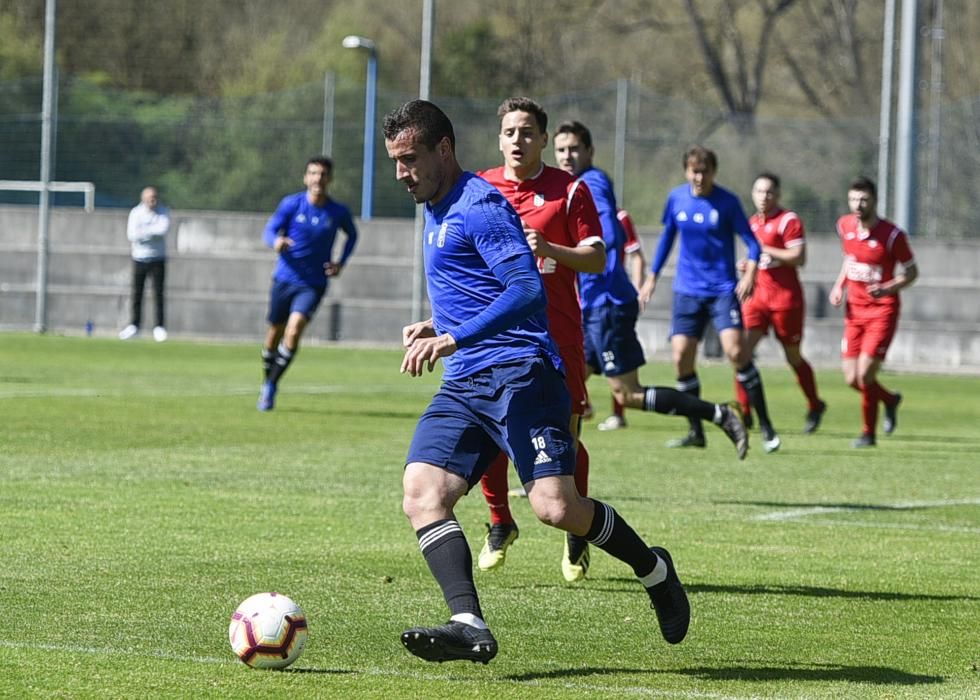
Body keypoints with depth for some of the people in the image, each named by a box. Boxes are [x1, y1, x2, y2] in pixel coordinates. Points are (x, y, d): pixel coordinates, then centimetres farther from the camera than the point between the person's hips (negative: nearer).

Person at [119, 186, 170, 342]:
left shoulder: (163, 212, -1)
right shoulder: (136, 212, -1)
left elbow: (164, 230, -19)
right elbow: (131, 234, -13)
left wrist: (143, 232, -16)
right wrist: (153, 233, -17)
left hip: (157, 259, -1)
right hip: (139, 258, 1)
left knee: (158, 293, -4)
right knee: (136, 293, 2)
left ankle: (159, 326, 3)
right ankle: (134, 326, 11)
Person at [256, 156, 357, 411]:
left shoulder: (339, 213, -3)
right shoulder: (291, 204, -5)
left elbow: (352, 235, 17)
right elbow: (269, 230, -3)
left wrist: (341, 263, 2)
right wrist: (276, 242, -27)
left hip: (314, 284, -1)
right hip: (285, 278, 1)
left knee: (294, 330, -21)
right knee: (274, 333, 10)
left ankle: (271, 386, -9)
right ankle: (267, 384, 32)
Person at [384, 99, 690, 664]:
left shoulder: (478, 205, -8)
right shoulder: (437, 212, 23)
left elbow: (528, 288, -20)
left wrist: (454, 339, -26)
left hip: (518, 373, -9)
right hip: (463, 385, 9)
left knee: (555, 506, -18)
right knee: (423, 495, -14)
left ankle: (654, 570, 9)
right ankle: (469, 625, -26)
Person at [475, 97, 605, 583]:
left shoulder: (569, 190, 2)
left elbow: (596, 258, -3)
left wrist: (549, 249, -20)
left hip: (556, 335, -2)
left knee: (564, 434, -3)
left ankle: (578, 536, 14)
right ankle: (499, 525, 14)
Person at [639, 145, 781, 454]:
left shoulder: (727, 202, -7)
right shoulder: (676, 198, 4)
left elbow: (751, 242, -4)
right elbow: (667, 237, 19)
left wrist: (750, 273, -21)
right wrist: (652, 277, 19)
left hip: (723, 289, -4)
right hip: (687, 291, 4)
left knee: (735, 350, -19)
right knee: (682, 358, -4)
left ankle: (765, 426, -9)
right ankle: (696, 432, 10)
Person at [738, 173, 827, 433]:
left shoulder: (789, 220, -9)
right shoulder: (752, 222, 13)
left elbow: (798, 258, -18)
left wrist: (764, 250, -21)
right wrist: (746, 265, 7)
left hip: (786, 298, -6)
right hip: (757, 296, 6)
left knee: (793, 358, 7)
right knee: (742, 350, -13)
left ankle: (815, 406, 28)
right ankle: (743, 411, -11)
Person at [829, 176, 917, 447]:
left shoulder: (892, 235, -17)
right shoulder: (844, 226, 0)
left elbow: (912, 272, -6)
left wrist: (887, 289, -23)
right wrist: (839, 285, 6)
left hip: (883, 310, -6)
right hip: (854, 310, 6)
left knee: (865, 375, -14)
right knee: (851, 379, 3)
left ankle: (869, 432, 7)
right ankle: (890, 400, 34)